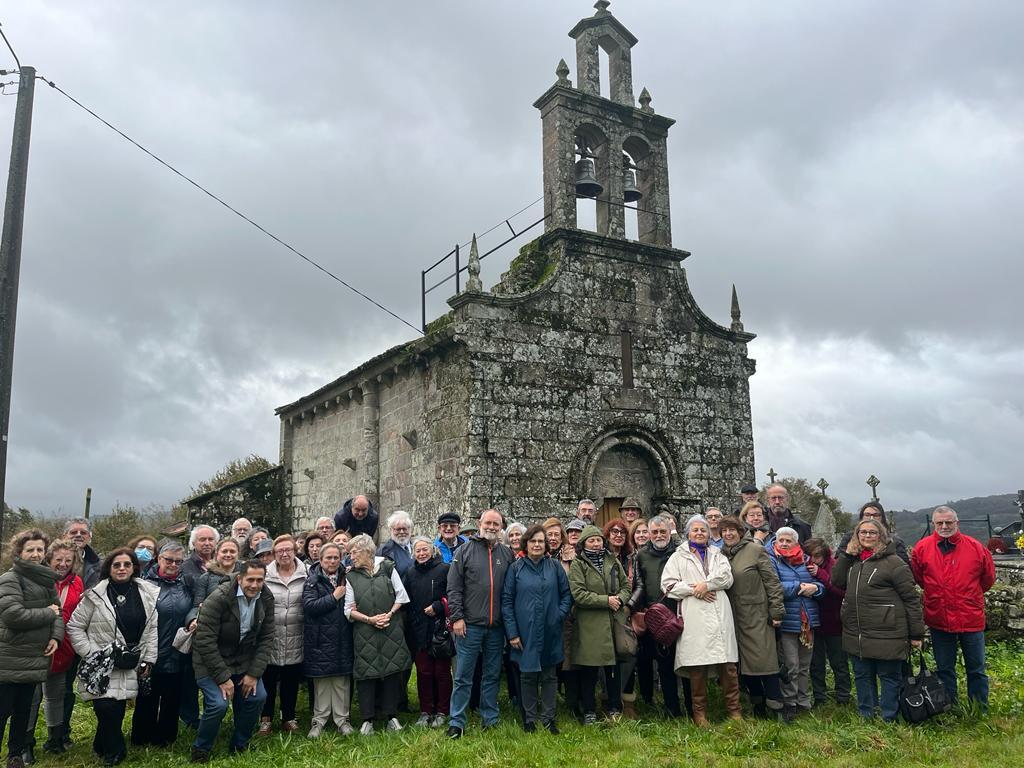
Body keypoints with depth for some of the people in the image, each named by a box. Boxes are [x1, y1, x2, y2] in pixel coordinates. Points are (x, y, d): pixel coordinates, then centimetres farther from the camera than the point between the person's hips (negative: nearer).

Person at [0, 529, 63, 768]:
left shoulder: (46, 580, 11)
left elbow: (58, 612, 11)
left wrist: (56, 636, -8)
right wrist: (48, 613, -13)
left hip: (35, 658, 7)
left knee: (24, 710, 17)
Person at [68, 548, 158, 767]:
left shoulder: (148, 594, 2)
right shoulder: (96, 595, -5)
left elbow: (152, 629, 6)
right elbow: (75, 626, 0)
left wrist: (148, 660, 3)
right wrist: (91, 654, -6)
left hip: (130, 666, 2)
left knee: (119, 709, 5)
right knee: (106, 708, -13)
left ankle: (103, 747, 33)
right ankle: (115, 751, 12)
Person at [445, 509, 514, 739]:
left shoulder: (507, 554, 8)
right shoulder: (465, 551, -1)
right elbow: (453, 588, -3)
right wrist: (457, 617, -10)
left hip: (496, 626, 3)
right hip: (469, 625, -3)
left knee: (492, 675, 13)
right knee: (463, 677, 2)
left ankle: (490, 720, 24)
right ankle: (456, 723, 10)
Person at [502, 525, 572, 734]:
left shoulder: (554, 567, 3)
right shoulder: (516, 568, -2)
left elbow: (566, 594, 8)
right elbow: (506, 601, -3)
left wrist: (560, 615, -7)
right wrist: (512, 632, -7)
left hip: (550, 633, 2)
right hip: (525, 632, -1)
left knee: (549, 676, 9)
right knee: (528, 676, 8)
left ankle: (548, 718, 20)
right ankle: (530, 719, 19)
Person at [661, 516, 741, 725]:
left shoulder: (717, 554, 21)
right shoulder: (678, 557, 14)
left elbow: (727, 577, 4)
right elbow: (668, 585, 3)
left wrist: (706, 584, -10)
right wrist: (693, 590, -7)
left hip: (720, 615, 2)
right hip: (694, 618, -2)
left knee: (728, 665, -1)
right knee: (697, 666, -2)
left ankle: (733, 710, 9)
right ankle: (700, 712, 8)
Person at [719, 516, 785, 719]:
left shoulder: (755, 550, -6)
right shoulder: (721, 554, 9)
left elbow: (772, 582, -7)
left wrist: (776, 611, -10)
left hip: (757, 615, -5)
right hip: (734, 617, 5)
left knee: (764, 659, -6)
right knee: (743, 662, 8)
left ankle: (775, 706, 3)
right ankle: (757, 703, 22)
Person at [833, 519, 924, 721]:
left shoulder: (893, 562, -11)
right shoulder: (853, 560, 12)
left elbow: (911, 599, -10)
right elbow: (837, 581, 6)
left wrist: (916, 634, -10)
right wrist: (847, 555, -1)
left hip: (886, 635, -7)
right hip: (856, 634, 7)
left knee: (889, 677, 6)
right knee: (862, 676, 16)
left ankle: (889, 720, 17)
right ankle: (865, 717, 28)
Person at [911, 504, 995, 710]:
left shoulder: (975, 547, -7)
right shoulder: (922, 547, -5)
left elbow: (988, 578, 8)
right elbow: (917, 577, 10)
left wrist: (969, 595, 11)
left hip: (971, 618, -1)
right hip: (938, 619, 1)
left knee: (976, 669, 11)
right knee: (944, 670, 15)